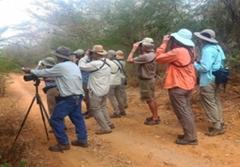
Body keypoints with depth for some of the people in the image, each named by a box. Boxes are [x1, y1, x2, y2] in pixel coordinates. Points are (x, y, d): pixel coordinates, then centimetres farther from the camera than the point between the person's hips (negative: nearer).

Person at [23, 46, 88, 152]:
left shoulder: (61, 66, -15)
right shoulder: (74, 65, 12)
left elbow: (46, 73, -5)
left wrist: (30, 71, 9)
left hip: (68, 98, -9)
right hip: (77, 96, 9)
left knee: (55, 120, 0)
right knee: (77, 118, 17)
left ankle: (63, 144, 5)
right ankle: (82, 140, 22)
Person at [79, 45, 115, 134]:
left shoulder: (96, 64, -25)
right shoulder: (107, 61, 2)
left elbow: (81, 66, -19)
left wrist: (86, 56, -9)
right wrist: (89, 57, 0)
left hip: (96, 91, -9)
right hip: (104, 89, 9)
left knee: (95, 109, 3)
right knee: (102, 107, 23)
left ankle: (105, 128, 4)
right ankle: (109, 124, 29)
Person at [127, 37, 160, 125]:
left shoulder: (145, 56, -26)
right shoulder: (150, 54, 4)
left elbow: (129, 60, -22)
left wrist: (134, 49, -12)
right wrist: (137, 48, 4)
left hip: (146, 81, -10)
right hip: (149, 79, 10)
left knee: (149, 100, -1)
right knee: (151, 99, 17)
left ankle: (155, 119, 7)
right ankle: (155, 116, 28)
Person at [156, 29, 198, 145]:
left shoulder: (177, 51, -22)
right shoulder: (188, 51, 8)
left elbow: (159, 58, -15)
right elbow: (169, 56, 14)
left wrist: (164, 43, -7)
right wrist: (167, 44, 7)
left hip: (178, 86, -10)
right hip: (187, 85, 10)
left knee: (182, 112, -2)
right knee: (186, 110, 17)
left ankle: (190, 138, 3)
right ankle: (190, 134, 25)